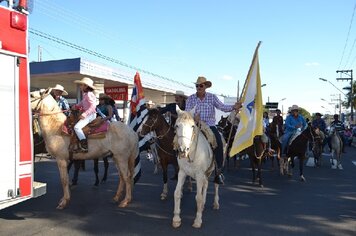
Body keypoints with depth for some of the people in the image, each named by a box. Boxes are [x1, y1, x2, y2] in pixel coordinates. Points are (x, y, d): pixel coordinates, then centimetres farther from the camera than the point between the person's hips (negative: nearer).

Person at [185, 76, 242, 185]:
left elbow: (222, 107, -2)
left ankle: (218, 172, -14)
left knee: (218, 143, -24)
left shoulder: (212, 97, 6)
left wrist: (233, 107, -20)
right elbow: (187, 112, -3)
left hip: (210, 126, -1)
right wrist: (193, 117, -25)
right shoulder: (191, 98, 6)